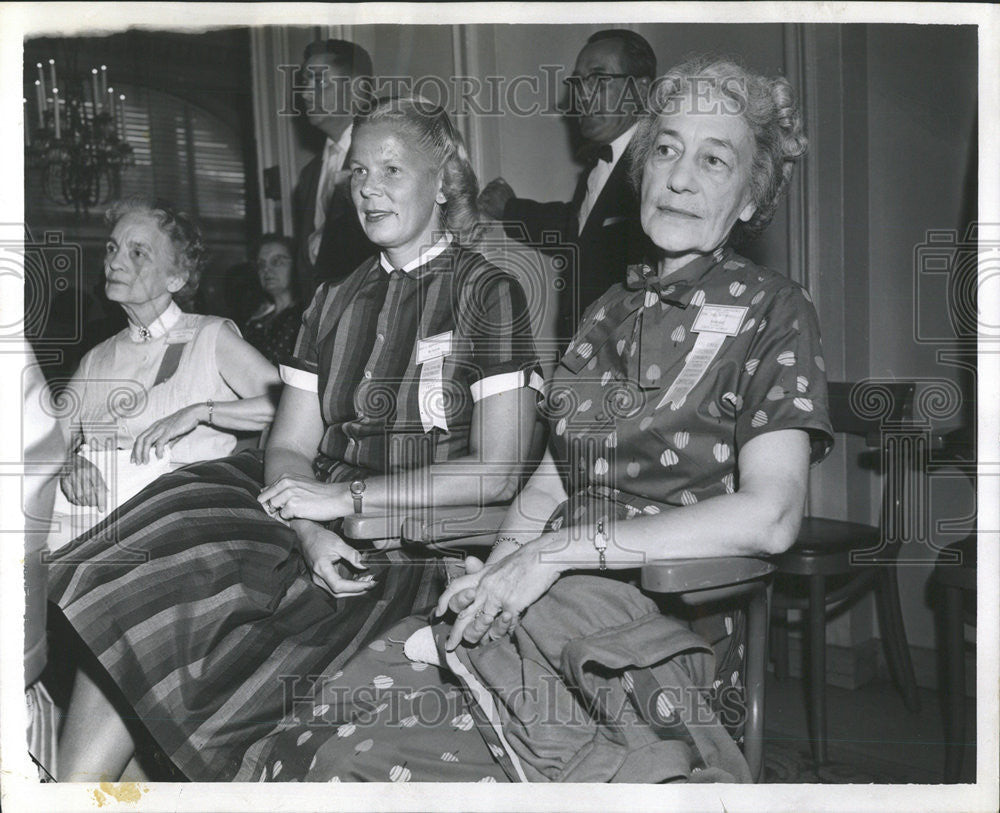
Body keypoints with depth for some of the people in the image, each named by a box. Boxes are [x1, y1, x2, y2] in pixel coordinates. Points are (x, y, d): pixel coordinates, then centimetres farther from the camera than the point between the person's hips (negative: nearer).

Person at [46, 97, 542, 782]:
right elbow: (289, 449, 10)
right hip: (323, 534, 5)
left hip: (413, 552, -5)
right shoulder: (335, 301, 17)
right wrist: (309, 530, -13)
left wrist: (347, 495, -12)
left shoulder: (488, 295, -1)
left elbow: (496, 473, -8)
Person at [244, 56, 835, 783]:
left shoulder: (773, 312, -2)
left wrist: (559, 549, -16)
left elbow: (769, 517, -15)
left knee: (360, 762, -22)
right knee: (305, 735, -16)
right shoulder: (612, 310, 19)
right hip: (553, 608, 6)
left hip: (661, 636, -5)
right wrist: (495, 571, -4)